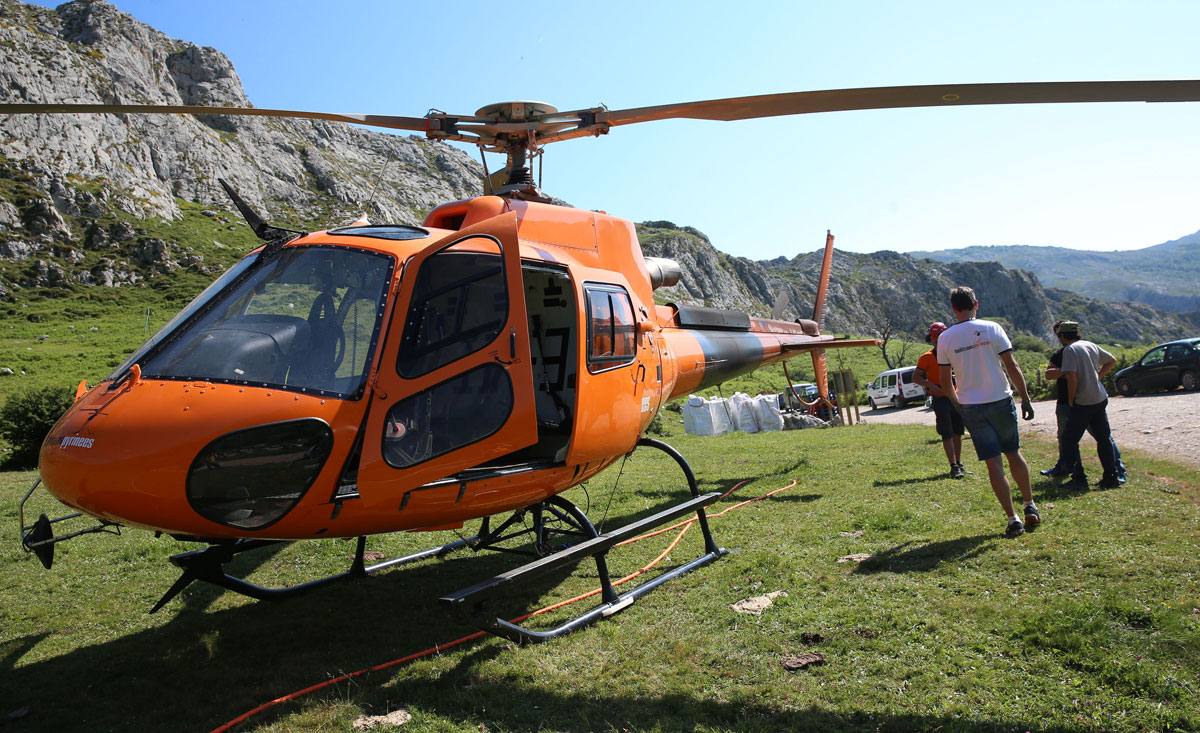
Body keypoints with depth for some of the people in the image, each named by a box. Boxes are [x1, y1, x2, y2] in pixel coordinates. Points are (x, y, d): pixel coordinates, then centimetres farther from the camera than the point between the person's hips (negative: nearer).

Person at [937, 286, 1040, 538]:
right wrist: (1025, 399, 2)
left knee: (994, 463, 3)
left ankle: (1013, 520, 4)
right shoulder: (991, 328, -5)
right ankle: (1031, 507, 25)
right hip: (1000, 402, 0)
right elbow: (1012, 367, -5)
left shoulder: (945, 338, -3)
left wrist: (958, 403, 19)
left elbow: (945, 381, 2)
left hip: (970, 408, 0)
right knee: (1014, 454, 19)